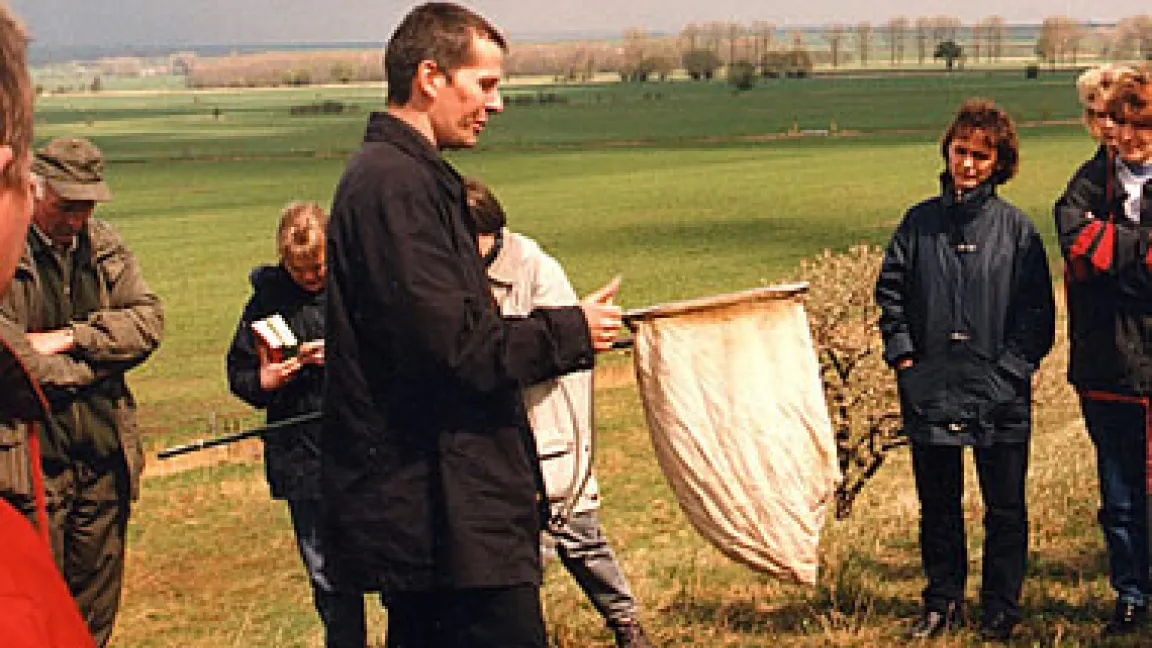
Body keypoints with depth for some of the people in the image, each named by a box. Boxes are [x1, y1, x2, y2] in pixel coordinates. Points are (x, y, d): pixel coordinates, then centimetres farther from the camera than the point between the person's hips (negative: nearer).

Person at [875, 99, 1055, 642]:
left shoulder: (1016, 228, 2)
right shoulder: (920, 222, 6)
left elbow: (1038, 311, 2)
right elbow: (890, 291, 10)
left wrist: (1014, 366, -7)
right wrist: (901, 352, 0)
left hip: (1000, 396, -2)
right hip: (930, 392, 2)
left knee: (1005, 509, 5)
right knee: (937, 505, 12)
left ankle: (1001, 609, 18)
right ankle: (942, 602, 25)